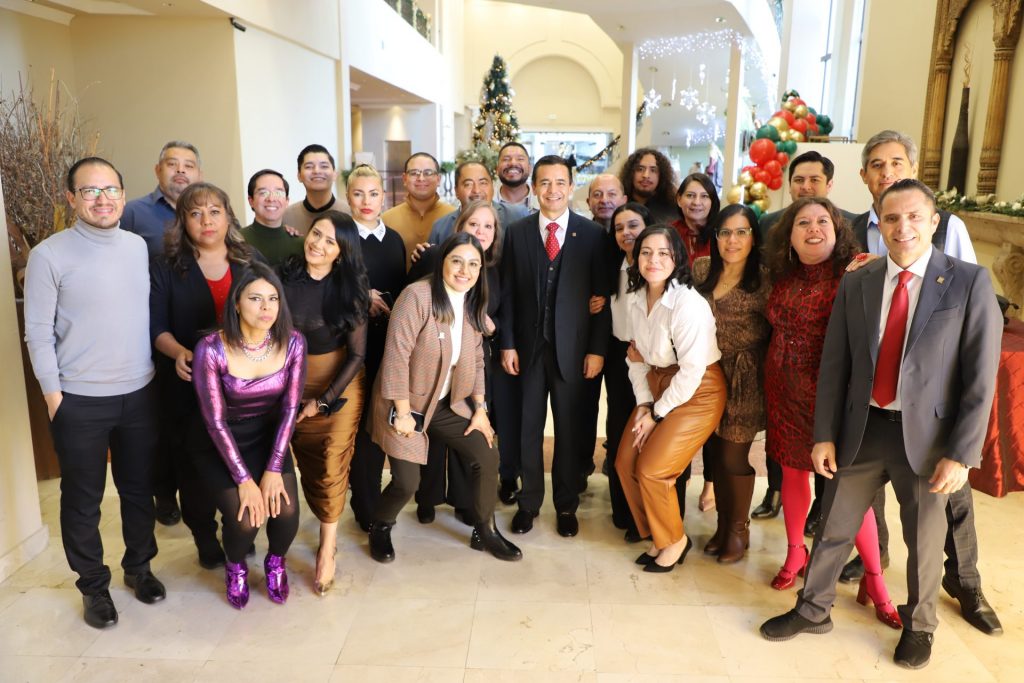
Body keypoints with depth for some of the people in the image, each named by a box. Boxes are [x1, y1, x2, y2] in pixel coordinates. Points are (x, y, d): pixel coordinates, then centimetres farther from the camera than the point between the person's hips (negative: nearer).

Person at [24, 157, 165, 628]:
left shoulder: (139, 247, 3)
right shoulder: (49, 255, -10)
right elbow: (38, 334, -8)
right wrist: (54, 397, -9)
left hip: (140, 393, 4)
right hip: (79, 400, -3)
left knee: (139, 488, 17)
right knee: (82, 499, 11)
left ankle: (138, 566, 38)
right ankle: (93, 585, 30)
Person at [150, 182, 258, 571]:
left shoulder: (252, 262, 6)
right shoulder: (165, 268, 1)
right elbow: (156, 327, -3)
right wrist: (179, 353, -22)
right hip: (189, 387, -1)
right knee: (195, 465, 7)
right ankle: (205, 539, 27)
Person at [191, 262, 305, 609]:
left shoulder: (292, 342, -15)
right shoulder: (211, 349, -24)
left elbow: (290, 408, -9)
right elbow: (216, 421, -19)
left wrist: (273, 469, -14)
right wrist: (244, 480, -20)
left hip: (269, 439, 3)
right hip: (221, 446, -2)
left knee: (286, 511, -16)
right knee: (245, 520, -18)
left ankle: (276, 562, 20)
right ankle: (235, 566, 20)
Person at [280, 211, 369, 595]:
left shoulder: (350, 289, -10)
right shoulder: (283, 278, -8)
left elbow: (357, 354, -9)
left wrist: (324, 400, -11)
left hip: (339, 384, -2)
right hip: (292, 383, 2)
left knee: (332, 465, -2)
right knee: (307, 462, 11)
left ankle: (327, 548, 14)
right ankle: (330, 530, 32)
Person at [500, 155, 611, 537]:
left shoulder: (592, 234, -1)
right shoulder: (517, 232, 3)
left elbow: (601, 297, -2)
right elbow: (508, 293, 3)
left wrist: (597, 349, -6)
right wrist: (507, 344, -2)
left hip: (573, 348, -1)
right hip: (529, 346, 1)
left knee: (569, 429, 10)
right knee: (529, 427, 9)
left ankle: (566, 506, 24)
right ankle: (528, 503, 24)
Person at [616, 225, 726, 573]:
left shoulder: (688, 305, -25)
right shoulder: (636, 298, -1)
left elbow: (691, 372, -22)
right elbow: (639, 355, 6)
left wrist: (658, 414, -13)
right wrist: (643, 403, -3)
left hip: (697, 392, -7)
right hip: (658, 384, 8)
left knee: (651, 470, -10)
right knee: (625, 462, 4)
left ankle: (674, 540, 17)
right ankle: (656, 535, 26)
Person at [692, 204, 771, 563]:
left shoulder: (763, 280, -11)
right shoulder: (701, 269, 2)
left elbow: (775, 332, -9)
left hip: (744, 382, -4)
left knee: (734, 457, 2)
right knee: (715, 453, 11)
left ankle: (739, 529, 24)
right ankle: (722, 523, 30)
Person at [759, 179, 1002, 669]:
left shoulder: (970, 283, -9)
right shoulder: (856, 283, 0)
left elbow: (981, 377, -9)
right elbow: (834, 365, 1)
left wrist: (961, 455, -12)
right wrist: (824, 436, -1)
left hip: (927, 433, -2)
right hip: (861, 428, 2)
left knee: (924, 539, 16)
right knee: (834, 527, 14)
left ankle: (918, 626, 41)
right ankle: (812, 611, 36)